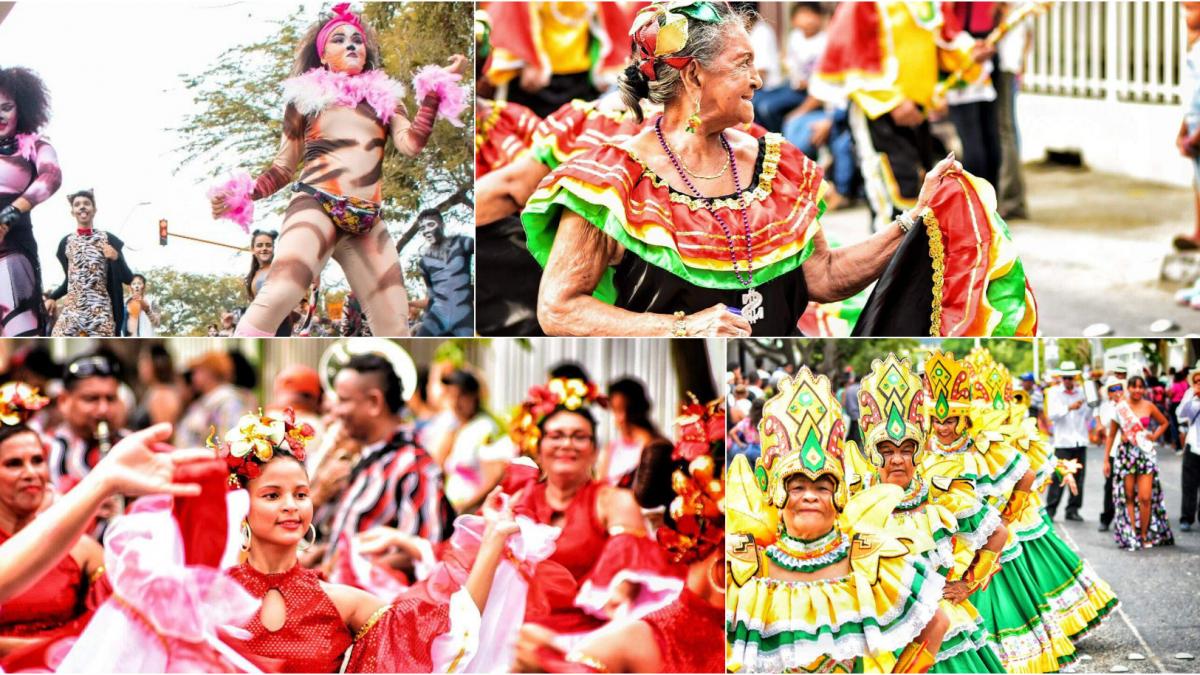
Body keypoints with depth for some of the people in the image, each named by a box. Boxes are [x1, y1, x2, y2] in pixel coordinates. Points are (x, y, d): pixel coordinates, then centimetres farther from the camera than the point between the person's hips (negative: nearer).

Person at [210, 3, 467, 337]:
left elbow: (411, 144, 3)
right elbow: (283, 169, 15)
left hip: (367, 225, 4)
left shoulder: (382, 96, 20)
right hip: (315, 207, -4)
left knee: (395, 329, -2)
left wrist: (435, 90, 0)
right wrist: (242, 196, -1)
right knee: (277, 297, -30)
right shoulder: (306, 97, 13)